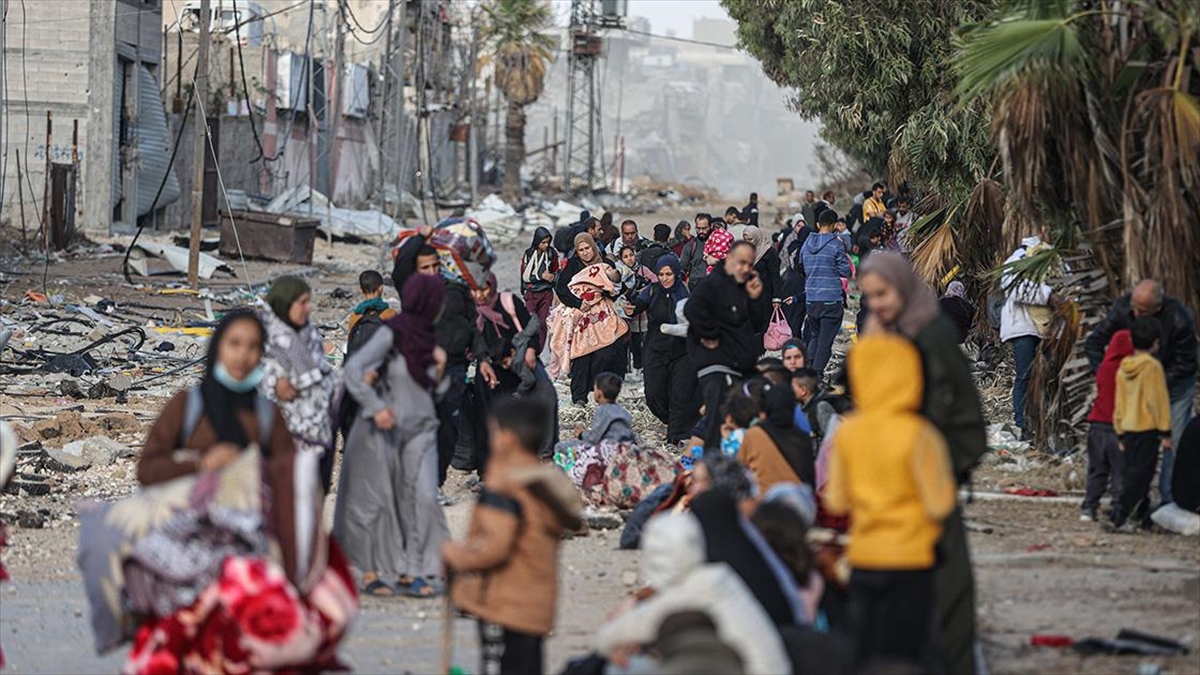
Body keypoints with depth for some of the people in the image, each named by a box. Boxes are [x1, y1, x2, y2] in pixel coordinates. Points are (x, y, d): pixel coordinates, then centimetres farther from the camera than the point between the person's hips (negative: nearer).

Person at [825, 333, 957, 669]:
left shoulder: (847, 431, -1)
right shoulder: (918, 434, -14)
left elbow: (836, 502, 5)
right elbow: (939, 505, -12)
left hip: (862, 558, 4)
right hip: (909, 560, -4)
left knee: (862, 657, 11)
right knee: (903, 661, 3)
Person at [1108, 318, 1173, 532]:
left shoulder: (1123, 369, 9)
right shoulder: (1152, 366, -12)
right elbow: (1159, 401, -12)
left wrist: (1120, 433, 22)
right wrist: (1165, 431, -8)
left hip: (1128, 428, 7)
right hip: (1148, 428, -7)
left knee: (1133, 472, 14)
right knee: (1140, 474, -7)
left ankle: (1142, 515, 20)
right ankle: (1120, 517, -14)